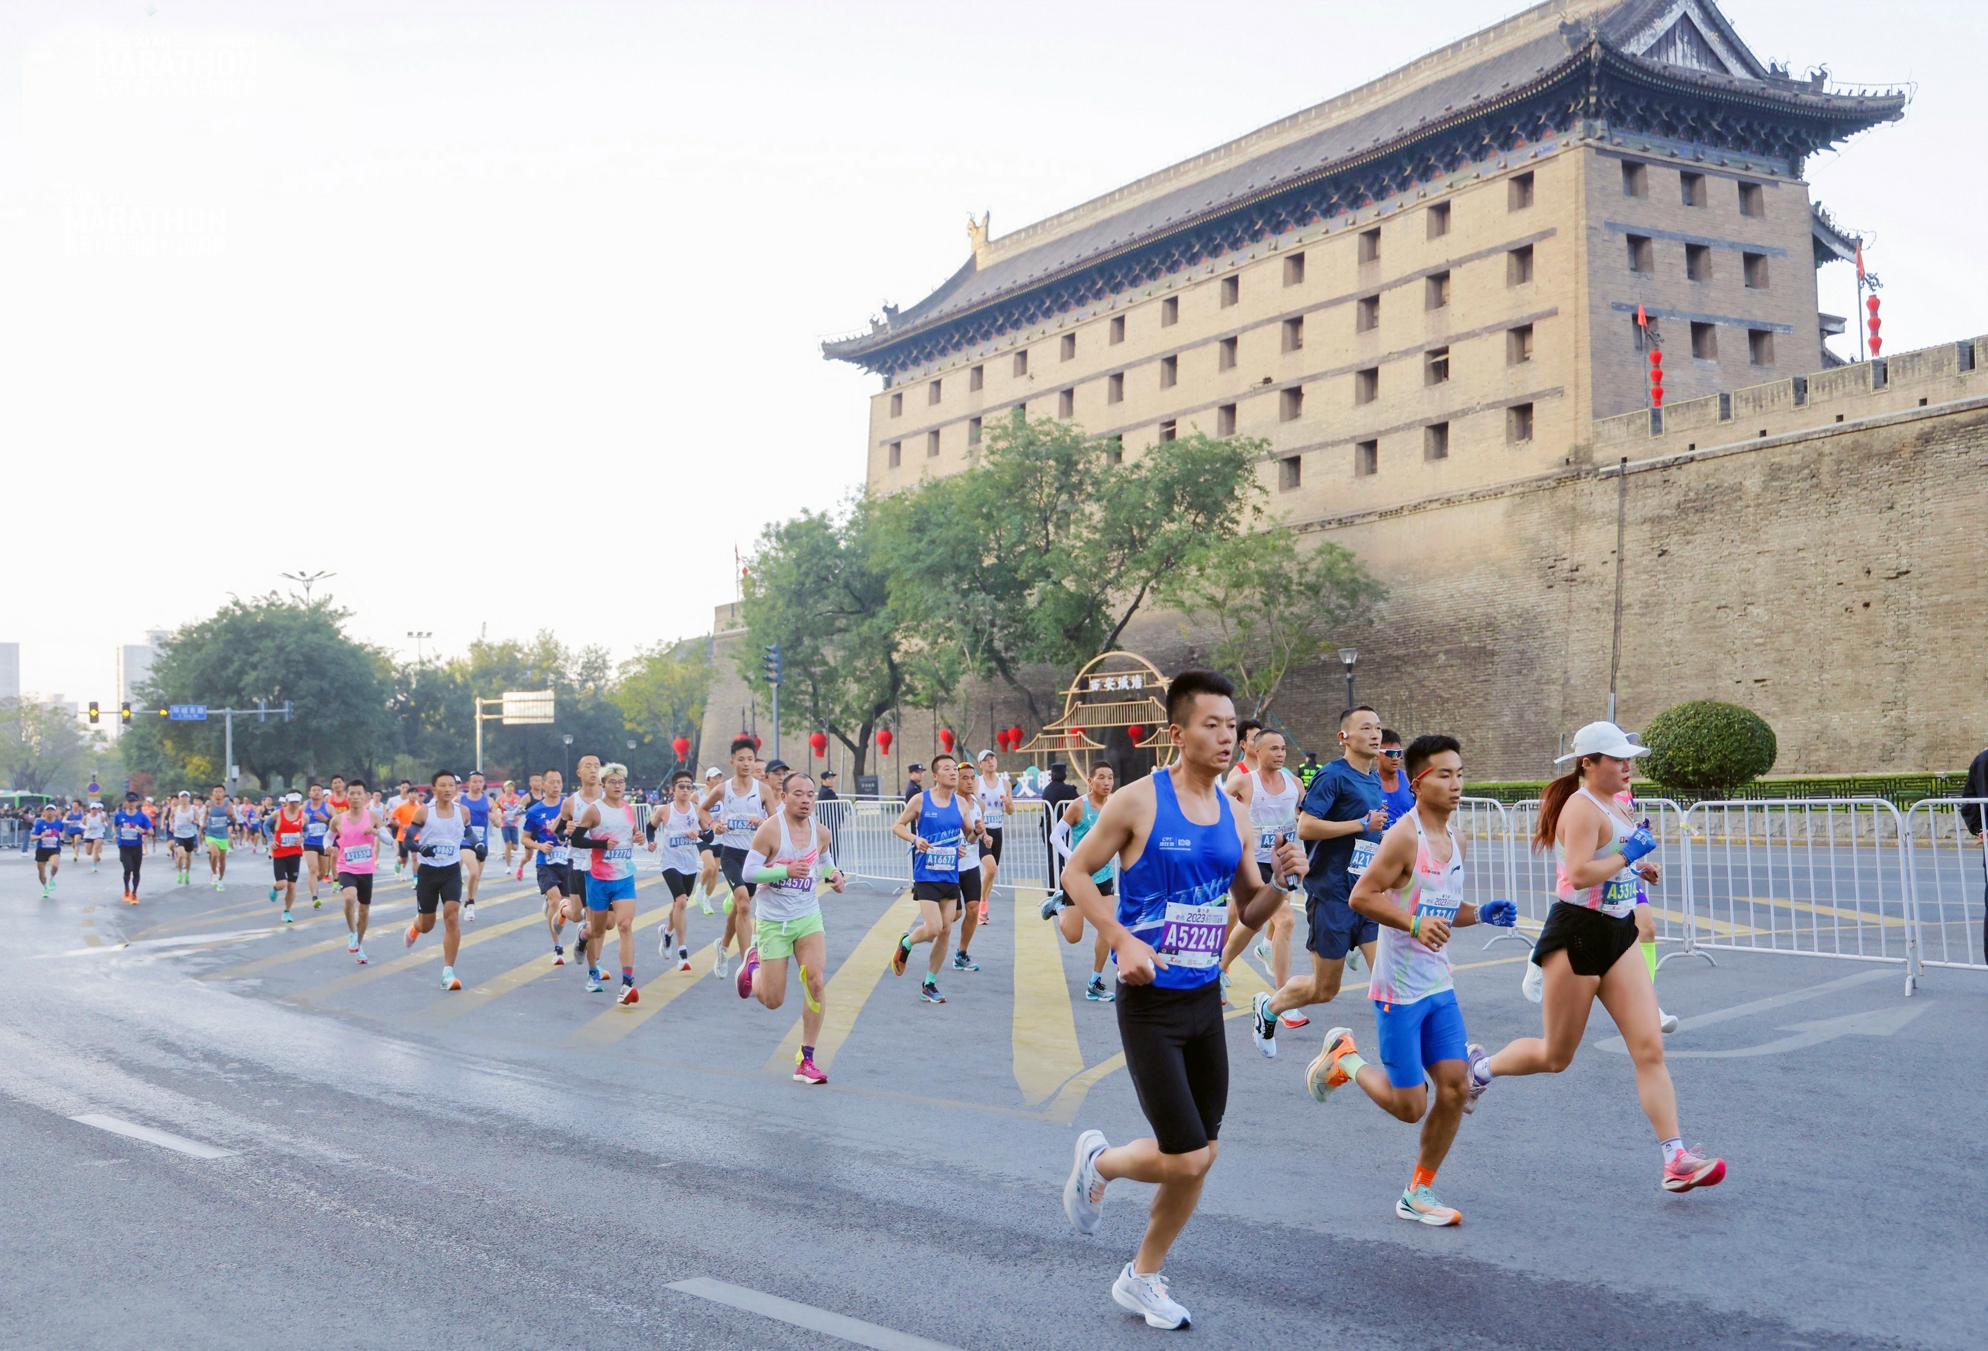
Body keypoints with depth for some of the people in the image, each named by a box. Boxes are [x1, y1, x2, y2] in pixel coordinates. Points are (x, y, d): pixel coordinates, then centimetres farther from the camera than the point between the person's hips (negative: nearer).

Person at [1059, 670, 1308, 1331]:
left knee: (1199, 1155, 11)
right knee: (1186, 1160, -10)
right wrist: (1122, 941, -17)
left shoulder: (1232, 816, 6)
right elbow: (1076, 872, -5)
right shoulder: (1139, 801, -12)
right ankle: (1099, 1161, 22)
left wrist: (1279, 881, -7)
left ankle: (1142, 1279, 31)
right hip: (1151, 1002, -6)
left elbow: (1249, 911, 14)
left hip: (1206, 998, 6)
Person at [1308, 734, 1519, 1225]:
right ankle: (1343, 1057, 24)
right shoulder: (1404, 837, -16)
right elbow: (1361, 896, -17)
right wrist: (1413, 923, -28)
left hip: (1440, 986, 8)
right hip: (1399, 989, -8)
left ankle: (1417, 1194, 17)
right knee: (1408, 1106, -4)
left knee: (1454, 1086, 2)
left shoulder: (1454, 838, 11)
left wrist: (1481, 914, 3)